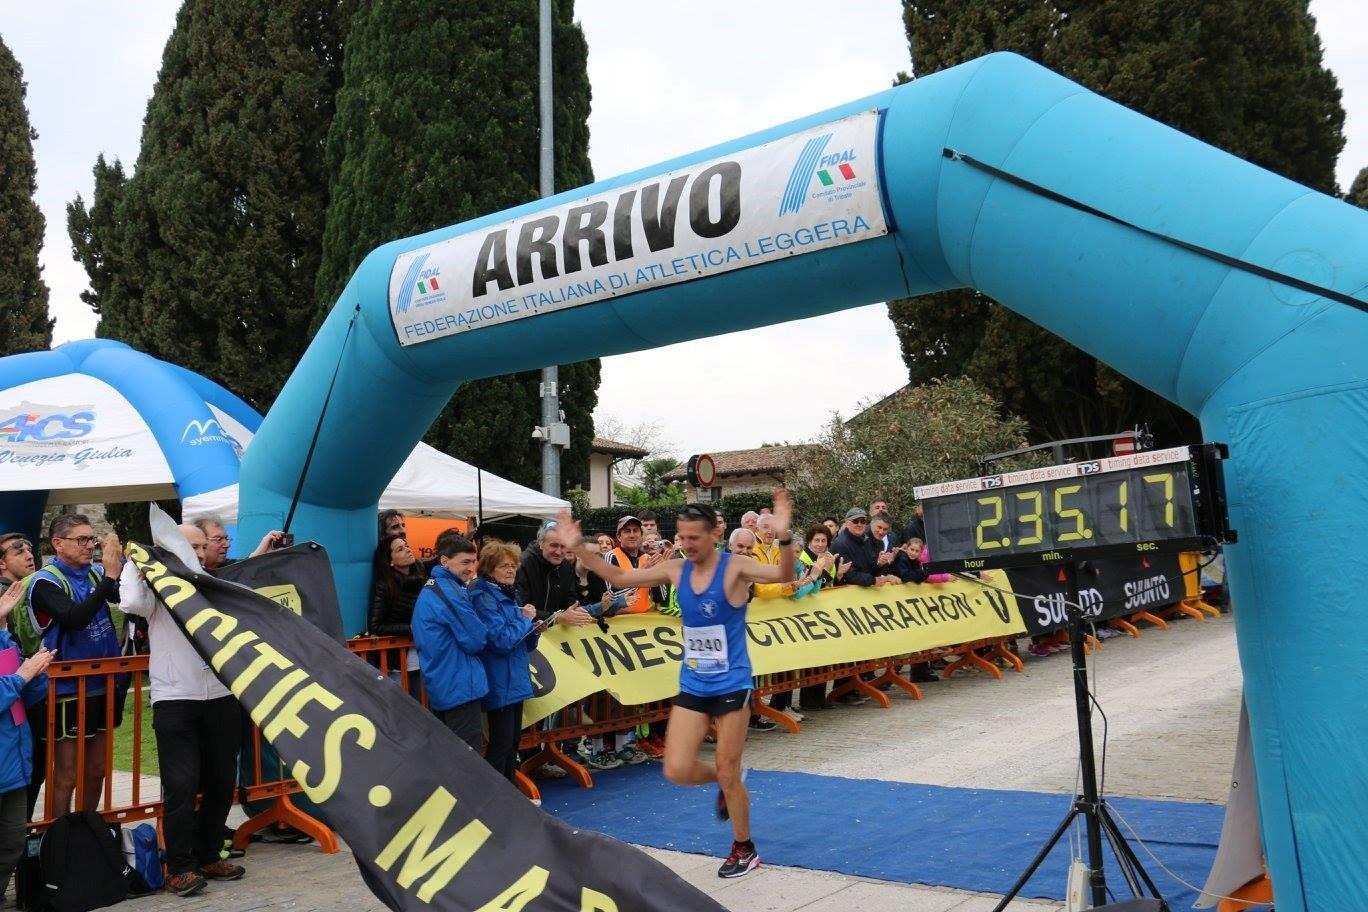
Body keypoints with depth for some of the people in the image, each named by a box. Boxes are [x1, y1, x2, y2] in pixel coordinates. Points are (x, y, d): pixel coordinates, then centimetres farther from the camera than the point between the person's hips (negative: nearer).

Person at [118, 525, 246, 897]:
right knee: (181, 784, -6)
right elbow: (133, 603, -19)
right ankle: (180, 867, 4)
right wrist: (134, 563, -5)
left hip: (221, 697, 4)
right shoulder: (157, 588, 0)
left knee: (221, 781, 10)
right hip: (175, 700, -4)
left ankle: (208, 856, 23)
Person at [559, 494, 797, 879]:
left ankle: (744, 850, 26)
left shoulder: (735, 567, -15)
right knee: (677, 771, -2)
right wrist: (579, 549, -3)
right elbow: (620, 578, 7)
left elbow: (783, 575, -31)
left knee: (728, 774, 3)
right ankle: (726, 782, 31)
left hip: (731, 685, -5)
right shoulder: (675, 570, 0)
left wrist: (784, 538, -50)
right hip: (691, 686, 5)